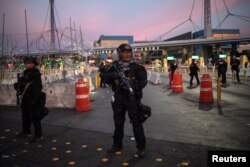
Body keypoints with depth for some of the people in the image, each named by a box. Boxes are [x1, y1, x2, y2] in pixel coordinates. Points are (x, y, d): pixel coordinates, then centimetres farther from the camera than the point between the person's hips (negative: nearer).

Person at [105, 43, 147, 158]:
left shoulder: (136, 66, -3)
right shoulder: (114, 66, 5)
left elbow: (143, 81, -9)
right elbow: (107, 80, 2)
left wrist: (132, 87, -25)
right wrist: (113, 75, -20)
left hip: (132, 98, -3)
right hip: (118, 98, 4)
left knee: (136, 123, -1)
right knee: (118, 122, 15)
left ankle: (141, 147, 10)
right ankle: (117, 144, 31)